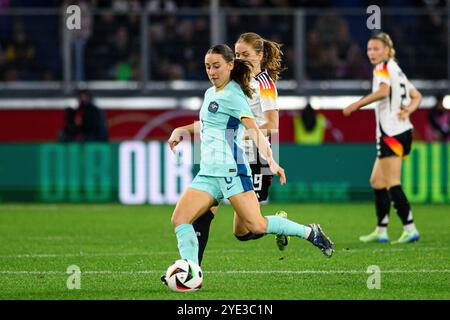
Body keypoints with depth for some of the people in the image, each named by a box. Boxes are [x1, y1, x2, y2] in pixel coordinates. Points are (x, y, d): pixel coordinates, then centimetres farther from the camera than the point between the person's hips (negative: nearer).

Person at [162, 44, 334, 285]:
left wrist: (271, 161, -32)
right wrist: (181, 131, 31)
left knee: (256, 226, -14)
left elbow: (254, 130, -20)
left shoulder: (233, 96, -8)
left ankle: (310, 232, 5)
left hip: (231, 168, -9)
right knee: (179, 220, -5)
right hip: (208, 172, 9)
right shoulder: (210, 93, 19)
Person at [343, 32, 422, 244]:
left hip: (392, 133, -10)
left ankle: (410, 228, -17)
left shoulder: (384, 68, -7)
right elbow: (416, 96, 23)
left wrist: (356, 105, -23)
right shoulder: (396, 70, 21)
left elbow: (383, 91, -26)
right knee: (377, 181, 13)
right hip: (402, 131, 10)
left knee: (392, 185, -12)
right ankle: (381, 231, 15)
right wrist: (408, 109, 4)